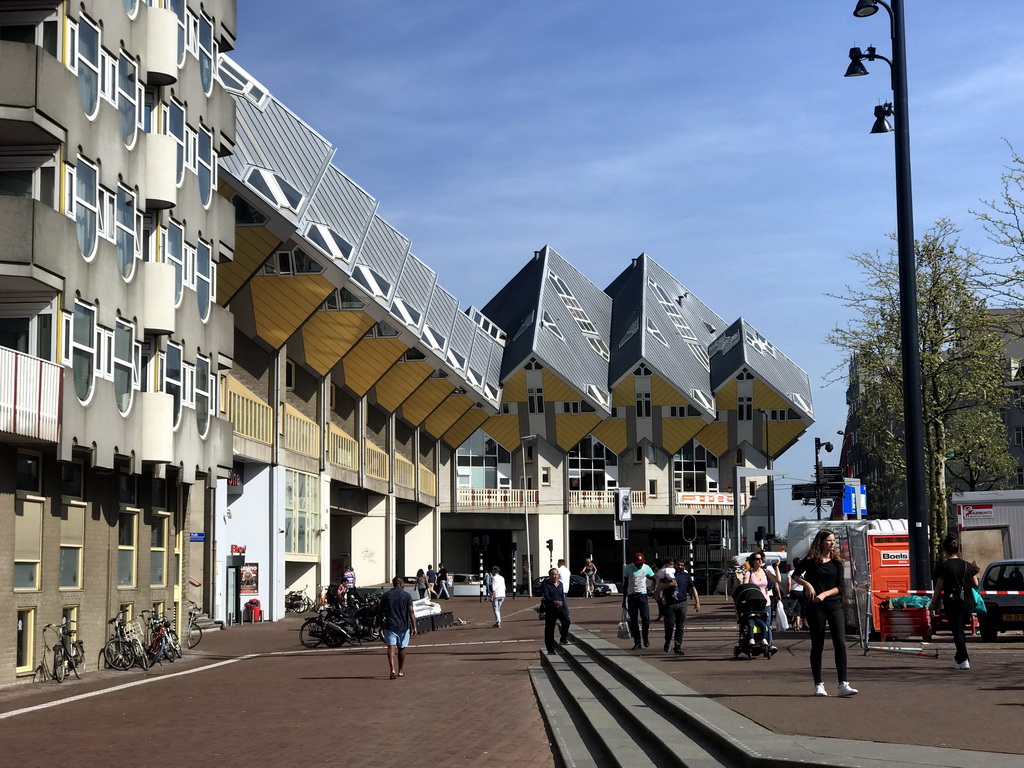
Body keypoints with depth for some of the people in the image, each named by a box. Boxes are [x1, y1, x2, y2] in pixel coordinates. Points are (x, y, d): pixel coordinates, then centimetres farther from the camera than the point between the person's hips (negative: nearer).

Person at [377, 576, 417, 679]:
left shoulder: (385, 595, 4)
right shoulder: (406, 596, -2)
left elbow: (380, 612, 8)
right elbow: (411, 611, -11)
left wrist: (381, 624, 21)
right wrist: (414, 626, -13)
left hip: (390, 625, 0)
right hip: (403, 626, 0)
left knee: (391, 647, -7)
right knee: (401, 648, 15)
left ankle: (392, 669, -26)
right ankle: (400, 671, 26)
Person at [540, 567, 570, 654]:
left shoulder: (560, 584, 12)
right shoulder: (545, 584, -4)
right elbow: (546, 596, -17)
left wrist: (566, 609, 13)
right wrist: (554, 602, -35)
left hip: (561, 608, 3)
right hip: (550, 609, -3)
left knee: (566, 620, -25)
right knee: (549, 630, 1)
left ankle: (563, 639, -8)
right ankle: (550, 650, 11)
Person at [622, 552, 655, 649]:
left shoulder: (646, 568, 1)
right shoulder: (628, 568, 1)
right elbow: (625, 584, 7)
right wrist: (624, 599, 6)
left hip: (642, 595, -1)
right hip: (631, 595, 1)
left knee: (645, 618, -11)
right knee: (633, 621, 1)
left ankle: (646, 638, 9)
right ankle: (637, 642, 8)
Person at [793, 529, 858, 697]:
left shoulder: (837, 562, 6)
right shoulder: (810, 561, 1)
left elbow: (840, 587, 2)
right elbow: (796, 575, 15)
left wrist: (824, 594, -13)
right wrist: (807, 584, -4)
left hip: (834, 605, 2)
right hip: (815, 607, -2)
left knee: (840, 643, -8)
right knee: (817, 646, 3)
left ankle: (843, 684, -10)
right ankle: (818, 685, 9)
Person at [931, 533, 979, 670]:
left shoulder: (943, 566, -8)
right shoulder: (967, 565, 7)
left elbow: (939, 587, -8)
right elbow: (976, 584, 10)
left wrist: (934, 602, 3)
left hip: (952, 603, -5)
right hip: (968, 603, 5)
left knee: (957, 632, -2)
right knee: (960, 630, 18)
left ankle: (963, 660, -8)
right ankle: (959, 657, 25)